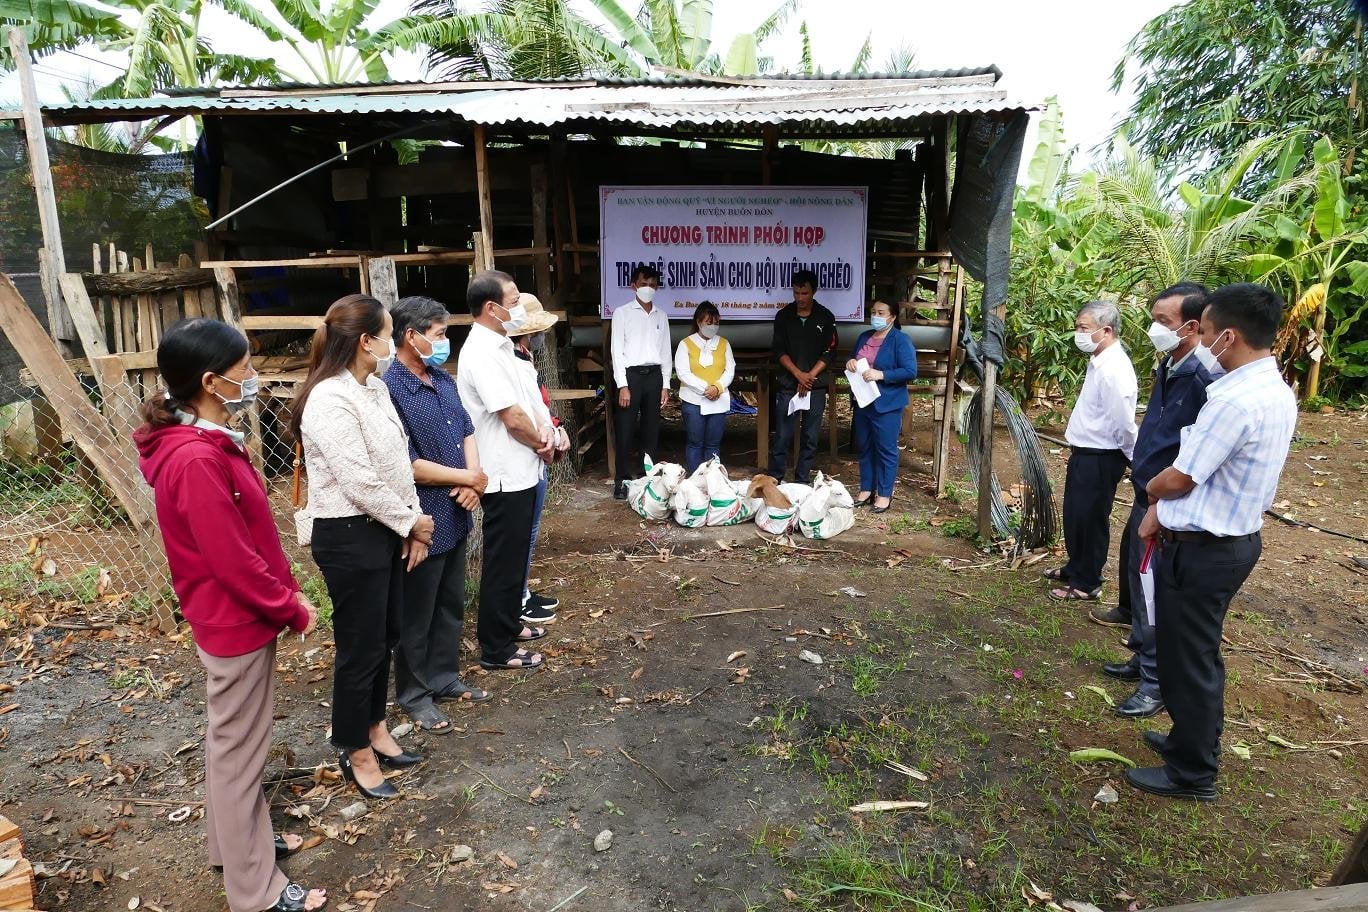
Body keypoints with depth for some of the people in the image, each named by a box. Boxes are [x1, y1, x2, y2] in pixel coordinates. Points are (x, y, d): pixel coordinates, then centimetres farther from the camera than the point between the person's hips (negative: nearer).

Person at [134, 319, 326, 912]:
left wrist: (286, 594, 8)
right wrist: (293, 607, -13)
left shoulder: (206, 444, 4)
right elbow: (233, 561, -25)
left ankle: (235, 842, 42)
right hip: (236, 624, -10)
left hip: (236, 618, 10)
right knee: (239, 750, 5)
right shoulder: (196, 461, -27)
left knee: (230, 741, 23)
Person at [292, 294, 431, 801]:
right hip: (349, 536, -9)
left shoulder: (376, 388, 8)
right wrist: (412, 521, -12)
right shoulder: (330, 401, -21)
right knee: (360, 647, 6)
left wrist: (414, 522, 4)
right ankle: (356, 751, 26)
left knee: (385, 636, 20)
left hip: (387, 529, 9)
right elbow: (359, 482, -24)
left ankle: (374, 727, 39)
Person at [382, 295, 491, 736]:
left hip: (455, 516, 8)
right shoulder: (390, 391, -21)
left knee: (451, 604, 20)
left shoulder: (443, 380, 7)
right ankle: (414, 693, 27)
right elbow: (406, 465, -24)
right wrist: (467, 479, -14)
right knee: (417, 613, 10)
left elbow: (467, 431, 11)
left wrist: (472, 480, -7)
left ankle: (444, 677, 38)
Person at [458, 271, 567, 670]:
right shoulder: (482, 354, -21)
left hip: (518, 472, 10)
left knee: (515, 555, 21)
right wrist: (543, 445, -6)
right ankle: (497, 649, 14)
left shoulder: (499, 345, 11)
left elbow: (527, 400, 13)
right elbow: (512, 417, -23)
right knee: (503, 561, 1)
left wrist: (544, 430, -6)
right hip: (506, 475, -10)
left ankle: (509, 624, 37)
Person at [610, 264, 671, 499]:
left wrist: (665, 385, 6)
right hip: (631, 374, -4)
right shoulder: (622, 313, 1)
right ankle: (622, 479, 6)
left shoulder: (661, 316, 13)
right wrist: (623, 385, -12)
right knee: (626, 430, -3)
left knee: (651, 429, 8)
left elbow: (665, 352, 13)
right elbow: (617, 350, -4)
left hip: (654, 375, 4)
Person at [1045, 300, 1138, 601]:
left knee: (1090, 520, 5)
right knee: (1074, 516, 21)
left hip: (1100, 460, -9)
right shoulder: (1098, 362, 6)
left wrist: (1138, 461, -10)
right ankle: (1075, 568, 40)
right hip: (1084, 454, 9)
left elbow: (1123, 424, -22)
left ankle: (1086, 584, 22)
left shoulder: (1114, 370, -25)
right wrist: (1077, 451, 16)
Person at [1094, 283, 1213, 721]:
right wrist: (1140, 469, 16)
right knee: (1136, 577, 21)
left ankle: (1156, 682, 18)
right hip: (1147, 497, 9)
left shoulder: (1204, 378, -23)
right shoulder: (1168, 368, 6)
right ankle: (1142, 659, 38)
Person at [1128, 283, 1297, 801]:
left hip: (1201, 550, -9)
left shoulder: (1234, 399, -26)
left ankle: (1191, 774, 23)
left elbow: (1180, 478, -19)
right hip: (1235, 540, 9)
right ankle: (1194, 740, 42)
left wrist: (1151, 489, 3)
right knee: (1200, 654, 24)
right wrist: (1162, 509, 5)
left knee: (1186, 661, 6)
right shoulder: (1277, 392, 5)